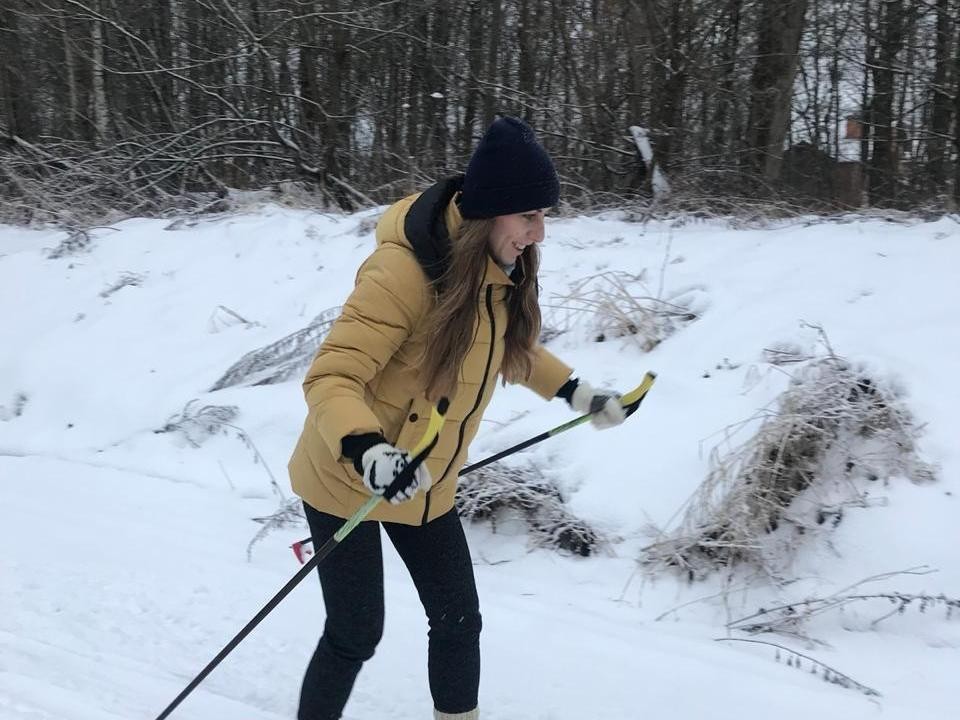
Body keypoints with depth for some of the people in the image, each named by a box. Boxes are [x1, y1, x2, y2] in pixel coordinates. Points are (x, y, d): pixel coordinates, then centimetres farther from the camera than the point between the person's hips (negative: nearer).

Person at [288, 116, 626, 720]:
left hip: (425, 485, 7)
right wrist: (366, 451, -47)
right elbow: (332, 378, -30)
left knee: (459, 622, 12)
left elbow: (510, 347, 17)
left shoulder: (500, 270, -5)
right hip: (347, 481, -7)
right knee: (356, 635, 1)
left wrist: (575, 391, 10)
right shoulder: (405, 269, -29)